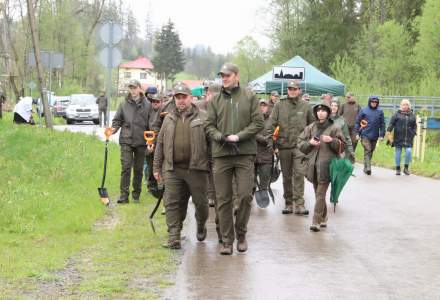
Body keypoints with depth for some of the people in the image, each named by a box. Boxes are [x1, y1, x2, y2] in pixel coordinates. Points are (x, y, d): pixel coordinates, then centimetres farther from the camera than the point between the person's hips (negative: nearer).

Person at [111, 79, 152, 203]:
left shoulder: (147, 105, 3)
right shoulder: (124, 104, 6)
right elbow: (117, 120, 10)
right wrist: (114, 129, -10)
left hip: (141, 142, 0)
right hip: (126, 141, 0)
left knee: (138, 169, 8)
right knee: (126, 168, -8)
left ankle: (136, 195, 18)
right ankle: (124, 195, -7)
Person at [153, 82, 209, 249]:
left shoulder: (202, 118, 3)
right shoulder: (169, 119, 15)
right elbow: (160, 144, 17)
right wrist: (157, 167, 13)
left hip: (196, 168, -2)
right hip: (172, 169, 3)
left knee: (200, 201, 5)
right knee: (172, 203, -4)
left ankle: (201, 225, 33)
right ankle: (174, 236, -3)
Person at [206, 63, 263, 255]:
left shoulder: (249, 97, 5)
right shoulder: (215, 100, 10)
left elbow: (258, 123, 0)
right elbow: (209, 125, 7)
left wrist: (239, 136, -12)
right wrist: (221, 137, -13)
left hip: (245, 153, -2)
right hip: (221, 154, 2)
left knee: (245, 195, -5)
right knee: (223, 199, 2)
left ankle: (241, 235, 14)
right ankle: (226, 240, 9)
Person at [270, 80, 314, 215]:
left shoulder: (305, 106, 6)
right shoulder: (280, 105, 5)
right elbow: (272, 124, 2)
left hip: (299, 145, -2)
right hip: (283, 145, 2)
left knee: (299, 174, -13)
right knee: (286, 176, 10)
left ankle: (299, 204, -12)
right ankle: (288, 203, 20)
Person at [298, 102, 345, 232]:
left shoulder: (334, 128, 2)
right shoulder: (311, 127, 12)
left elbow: (342, 146, 3)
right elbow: (300, 143, 12)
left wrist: (332, 141, -15)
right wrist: (310, 143, -7)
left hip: (326, 165, -5)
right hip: (313, 164, 5)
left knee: (320, 194, -10)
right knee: (318, 193, 12)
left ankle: (316, 221, -12)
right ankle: (323, 219, 24)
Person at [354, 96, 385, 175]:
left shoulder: (380, 111, 6)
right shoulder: (364, 110, 1)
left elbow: (382, 124, 9)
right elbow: (357, 122, 4)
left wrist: (382, 135, 2)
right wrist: (357, 133, -1)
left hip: (375, 136, 3)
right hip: (365, 135, -3)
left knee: (371, 151, 9)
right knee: (367, 150, -13)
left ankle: (366, 168, 20)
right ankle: (368, 168, -20)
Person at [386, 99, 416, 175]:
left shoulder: (412, 115, 11)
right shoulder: (397, 114, 3)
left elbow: (414, 126, 20)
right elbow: (391, 124, -3)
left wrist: (413, 134, 7)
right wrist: (388, 131, -17)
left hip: (408, 139, 1)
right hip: (398, 138, -1)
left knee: (408, 152, -14)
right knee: (398, 153, 4)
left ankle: (406, 168, 3)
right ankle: (398, 169, 17)